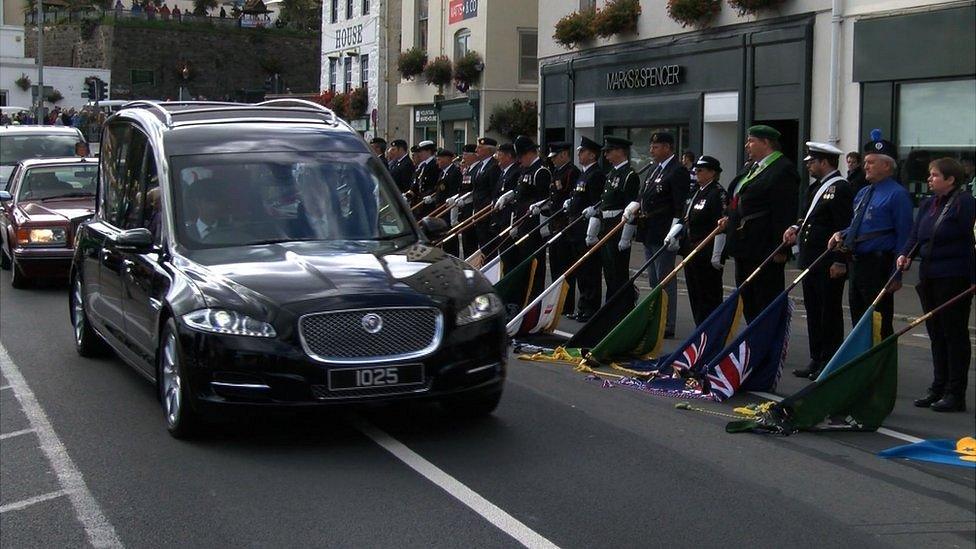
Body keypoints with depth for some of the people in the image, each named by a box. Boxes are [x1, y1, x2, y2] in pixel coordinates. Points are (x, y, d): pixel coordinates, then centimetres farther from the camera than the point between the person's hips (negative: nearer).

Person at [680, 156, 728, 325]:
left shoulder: (718, 193, -13)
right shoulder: (697, 191, 16)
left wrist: (717, 255, -22)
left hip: (707, 253, -9)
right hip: (691, 251, 10)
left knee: (709, 296, -4)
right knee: (694, 292, 13)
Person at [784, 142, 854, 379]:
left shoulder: (840, 188, -13)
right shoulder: (815, 187, 17)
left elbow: (845, 227, -18)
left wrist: (838, 261, -21)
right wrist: (797, 228, 6)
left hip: (829, 264, -10)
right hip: (811, 261, 10)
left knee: (830, 313, -2)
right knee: (813, 312, 14)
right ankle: (816, 360, 21)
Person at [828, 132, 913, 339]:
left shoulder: (897, 194, -11)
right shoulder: (863, 193, 15)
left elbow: (903, 236, -14)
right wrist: (841, 235, 4)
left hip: (878, 266, -9)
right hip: (856, 264, 9)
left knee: (879, 324, -4)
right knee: (858, 320, 15)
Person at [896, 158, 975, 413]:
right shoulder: (928, 205, 14)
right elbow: (915, 236, 13)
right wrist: (906, 255, -7)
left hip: (954, 279, -8)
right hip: (929, 277, 8)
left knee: (954, 333, -2)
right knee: (936, 333, 12)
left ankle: (956, 394, 3)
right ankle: (939, 389, 21)